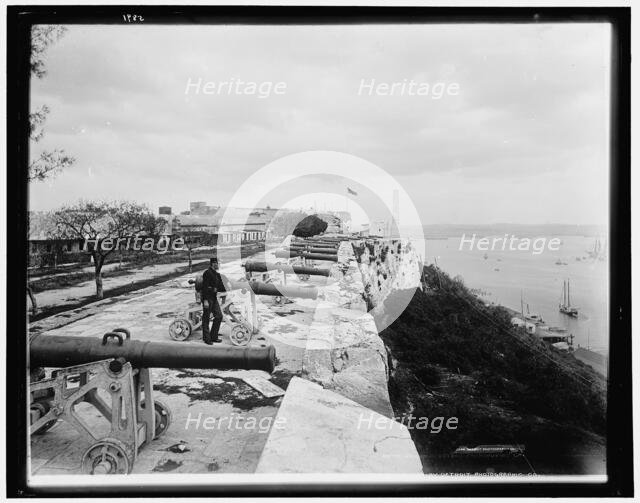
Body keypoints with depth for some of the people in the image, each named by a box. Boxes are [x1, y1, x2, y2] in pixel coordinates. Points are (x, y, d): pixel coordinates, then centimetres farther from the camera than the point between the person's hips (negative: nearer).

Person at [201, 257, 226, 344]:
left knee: (219, 316, 7)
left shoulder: (217, 275, 13)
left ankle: (214, 337, 17)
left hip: (214, 298, 9)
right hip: (207, 298, -8)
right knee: (206, 318, 1)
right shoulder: (207, 273, -12)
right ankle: (206, 338, 10)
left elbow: (220, 287, 19)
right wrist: (205, 300, -22)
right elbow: (204, 287, -18)